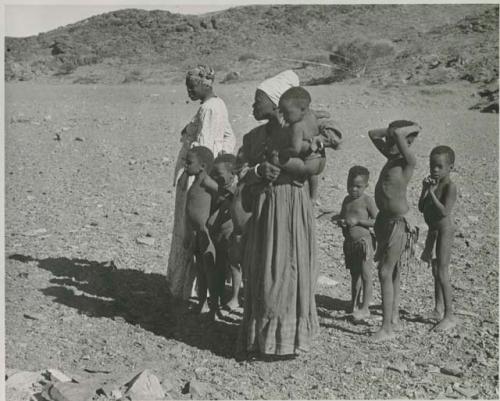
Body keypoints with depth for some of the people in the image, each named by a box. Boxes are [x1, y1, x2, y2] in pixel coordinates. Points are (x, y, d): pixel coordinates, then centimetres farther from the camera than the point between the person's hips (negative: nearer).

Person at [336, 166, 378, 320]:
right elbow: (340, 217, 19)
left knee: (365, 275, -1)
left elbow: (376, 220, -15)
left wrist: (358, 221, -21)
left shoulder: (367, 200, -10)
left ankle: (365, 308, 5)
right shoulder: (347, 200, 10)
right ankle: (354, 304, 27)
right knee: (354, 274, 17)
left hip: (363, 240, -7)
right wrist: (340, 222, -4)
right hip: (349, 242, 7)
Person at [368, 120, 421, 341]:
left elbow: (398, 135, -30)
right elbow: (373, 134, 19)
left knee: (386, 273, -8)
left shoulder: (409, 161, -15)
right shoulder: (391, 156, 9)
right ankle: (394, 319, 27)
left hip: (396, 223, -9)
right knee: (392, 273, 16)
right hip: (384, 220, 9)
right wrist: (392, 130, 7)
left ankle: (387, 328, -3)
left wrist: (412, 129, -12)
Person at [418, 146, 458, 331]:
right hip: (433, 230, 9)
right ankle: (439, 309, 29)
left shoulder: (449, 186, -16)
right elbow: (421, 208, 3)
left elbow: (444, 211, -26)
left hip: (444, 230, -9)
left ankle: (449, 316, 0)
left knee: (442, 274, -7)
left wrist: (432, 193, -25)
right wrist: (425, 189, -9)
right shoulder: (432, 183, 8)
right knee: (436, 272, 17)